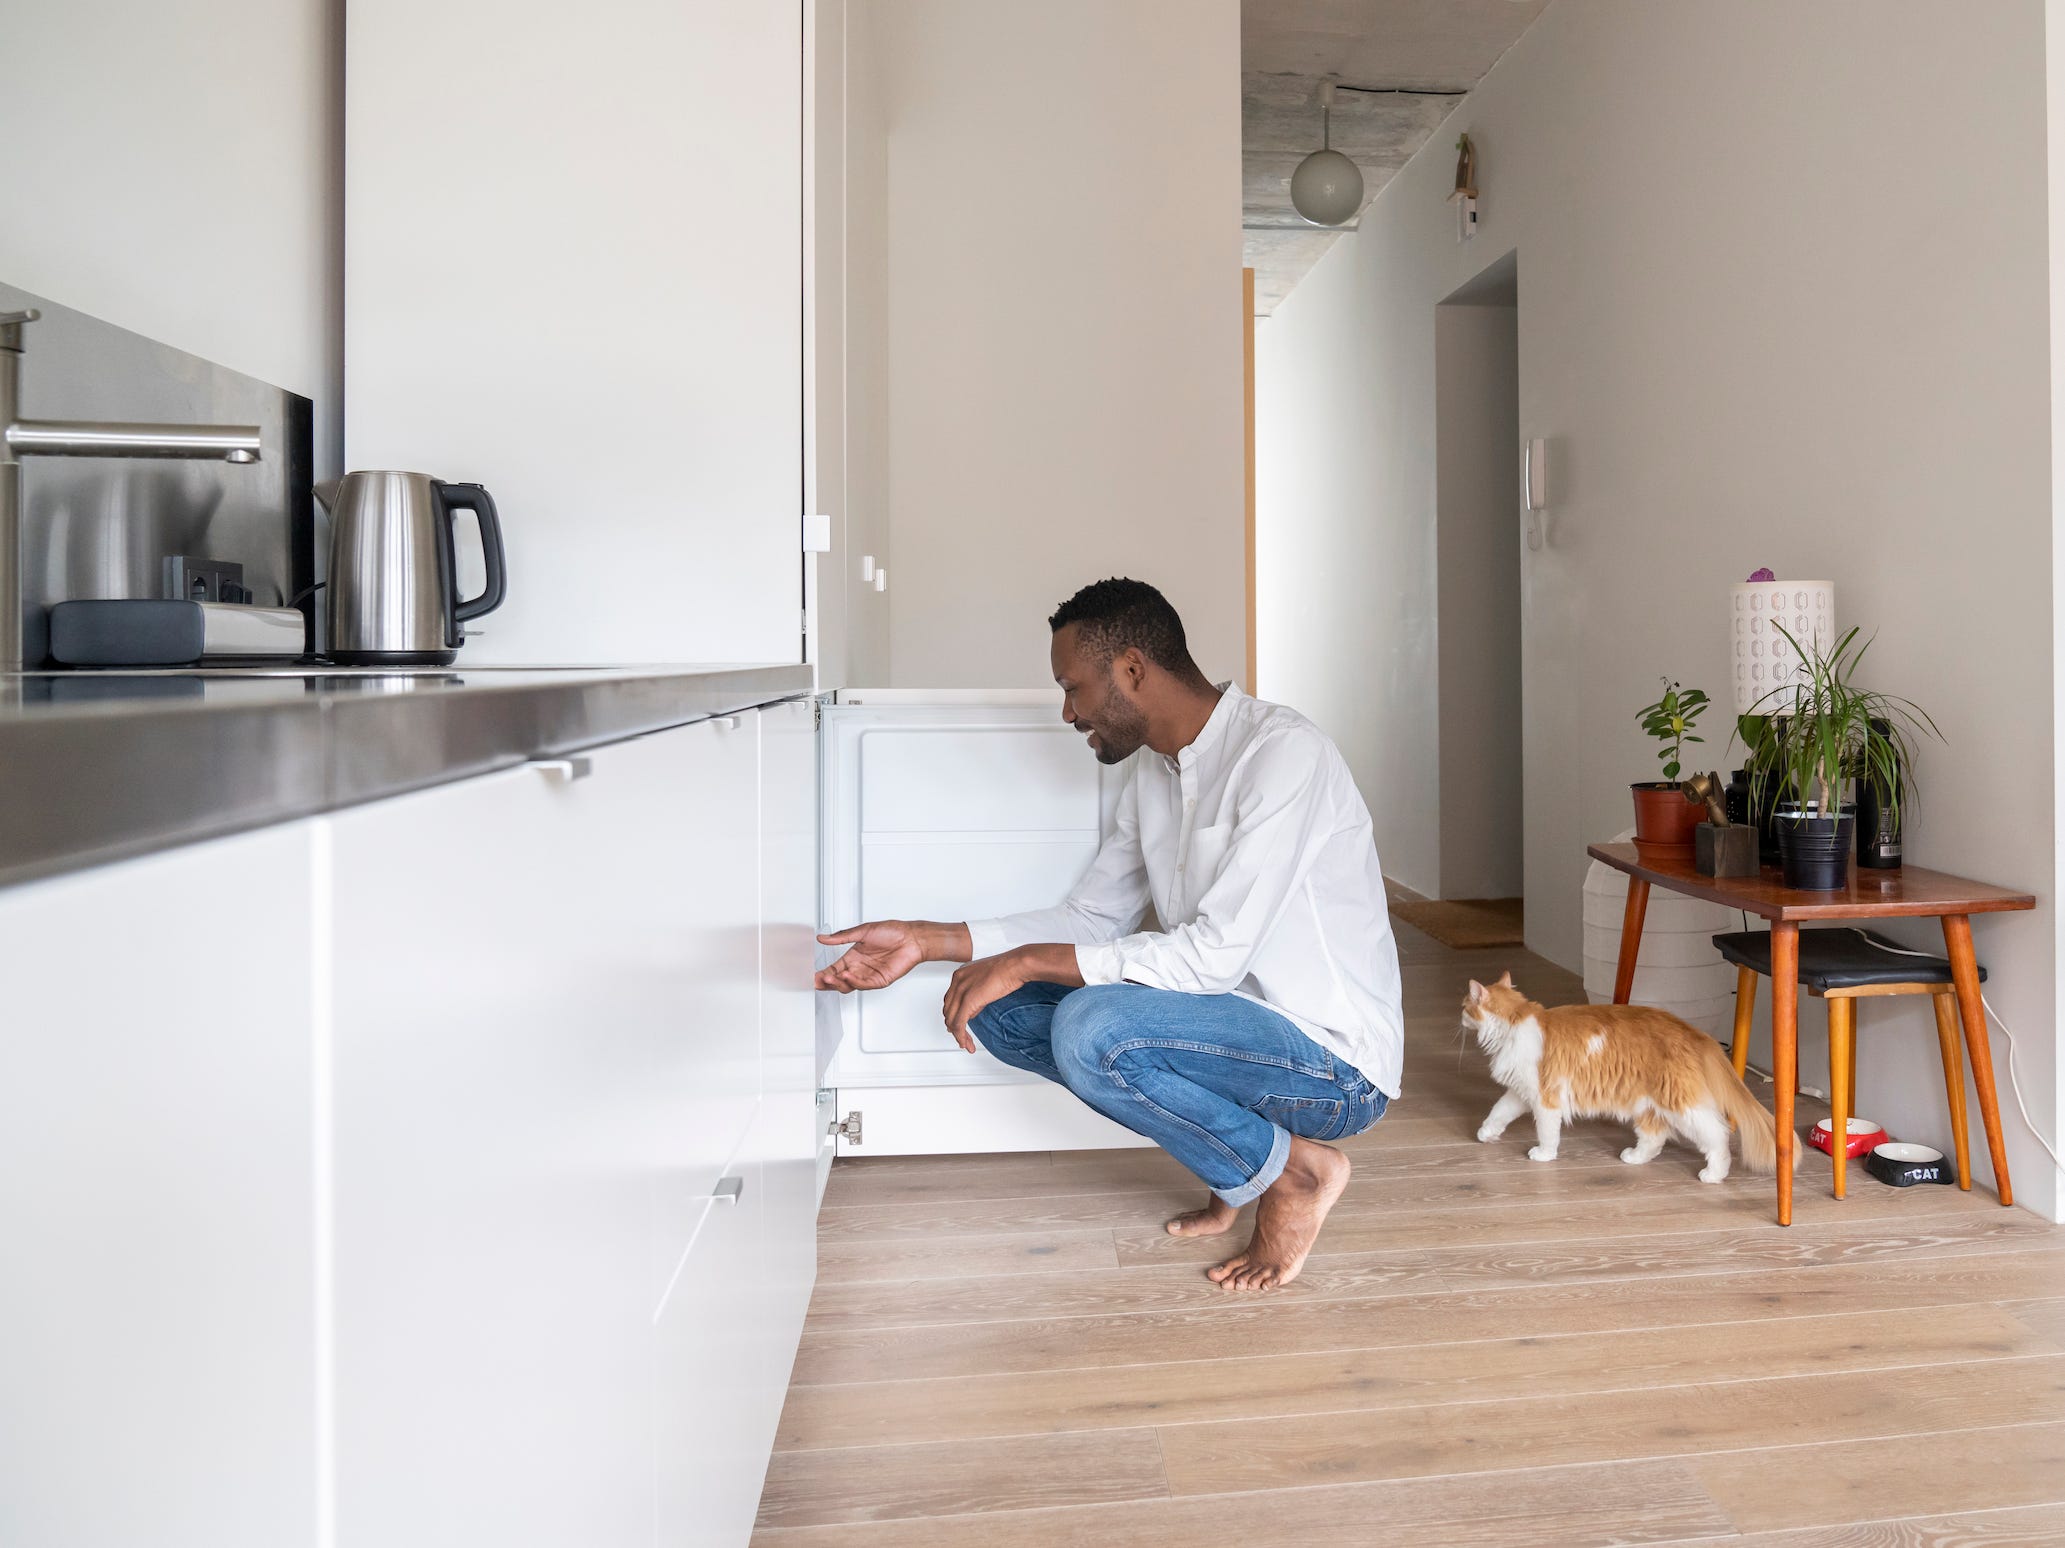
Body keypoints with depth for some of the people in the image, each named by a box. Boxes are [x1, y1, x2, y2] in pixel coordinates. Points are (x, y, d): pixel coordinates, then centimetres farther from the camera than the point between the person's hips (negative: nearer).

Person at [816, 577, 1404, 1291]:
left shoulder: (1283, 752, -20)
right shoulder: (1153, 769, 7)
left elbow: (1214, 956, -26)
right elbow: (1092, 917, 11)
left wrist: (1029, 960, -21)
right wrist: (927, 940, 3)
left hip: (1336, 1066, -8)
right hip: (1237, 1021, 8)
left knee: (1090, 1028, -30)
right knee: (1002, 1010, -2)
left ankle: (1293, 1170, -6)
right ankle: (1230, 1156, 3)